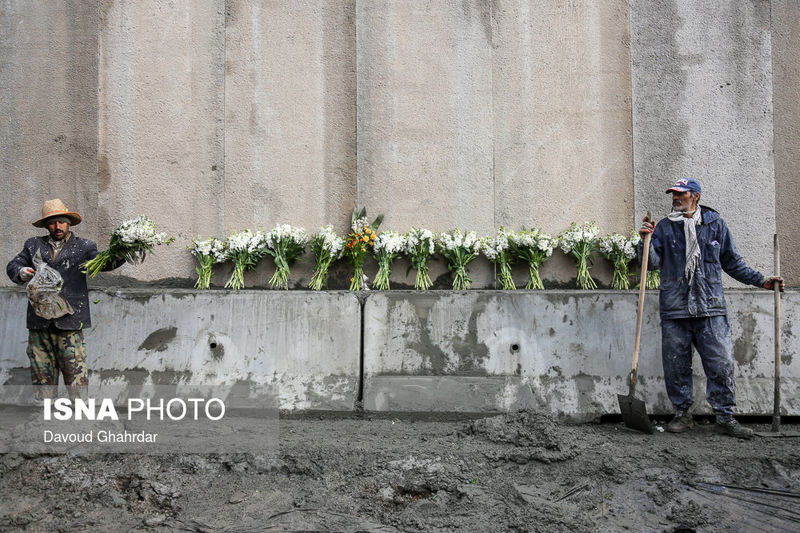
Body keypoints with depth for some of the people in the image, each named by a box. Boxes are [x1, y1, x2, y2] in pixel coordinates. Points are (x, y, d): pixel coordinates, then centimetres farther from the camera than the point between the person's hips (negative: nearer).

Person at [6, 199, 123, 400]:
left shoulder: (83, 246, 8)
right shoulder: (34, 245, 16)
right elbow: (12, 265, 15)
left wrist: (119, 255, -30)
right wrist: (20, 272, -10)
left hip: (69, 322, -3)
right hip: (39, 322, 3)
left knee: (75, 372, -6)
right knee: (42, 373, 9)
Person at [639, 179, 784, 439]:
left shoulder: (715, 224, 10)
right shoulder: (664, 227, 8)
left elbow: (732, 262, 16)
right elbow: (653, 263, 2)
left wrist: (761, 281, 11)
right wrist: (647, 241, -14)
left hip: (710, 309, 0)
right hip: (674, 309, 0)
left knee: (721, 363, -4)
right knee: (676, 365, 4)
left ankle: (725, 417, 7)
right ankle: (682, 414, 18)